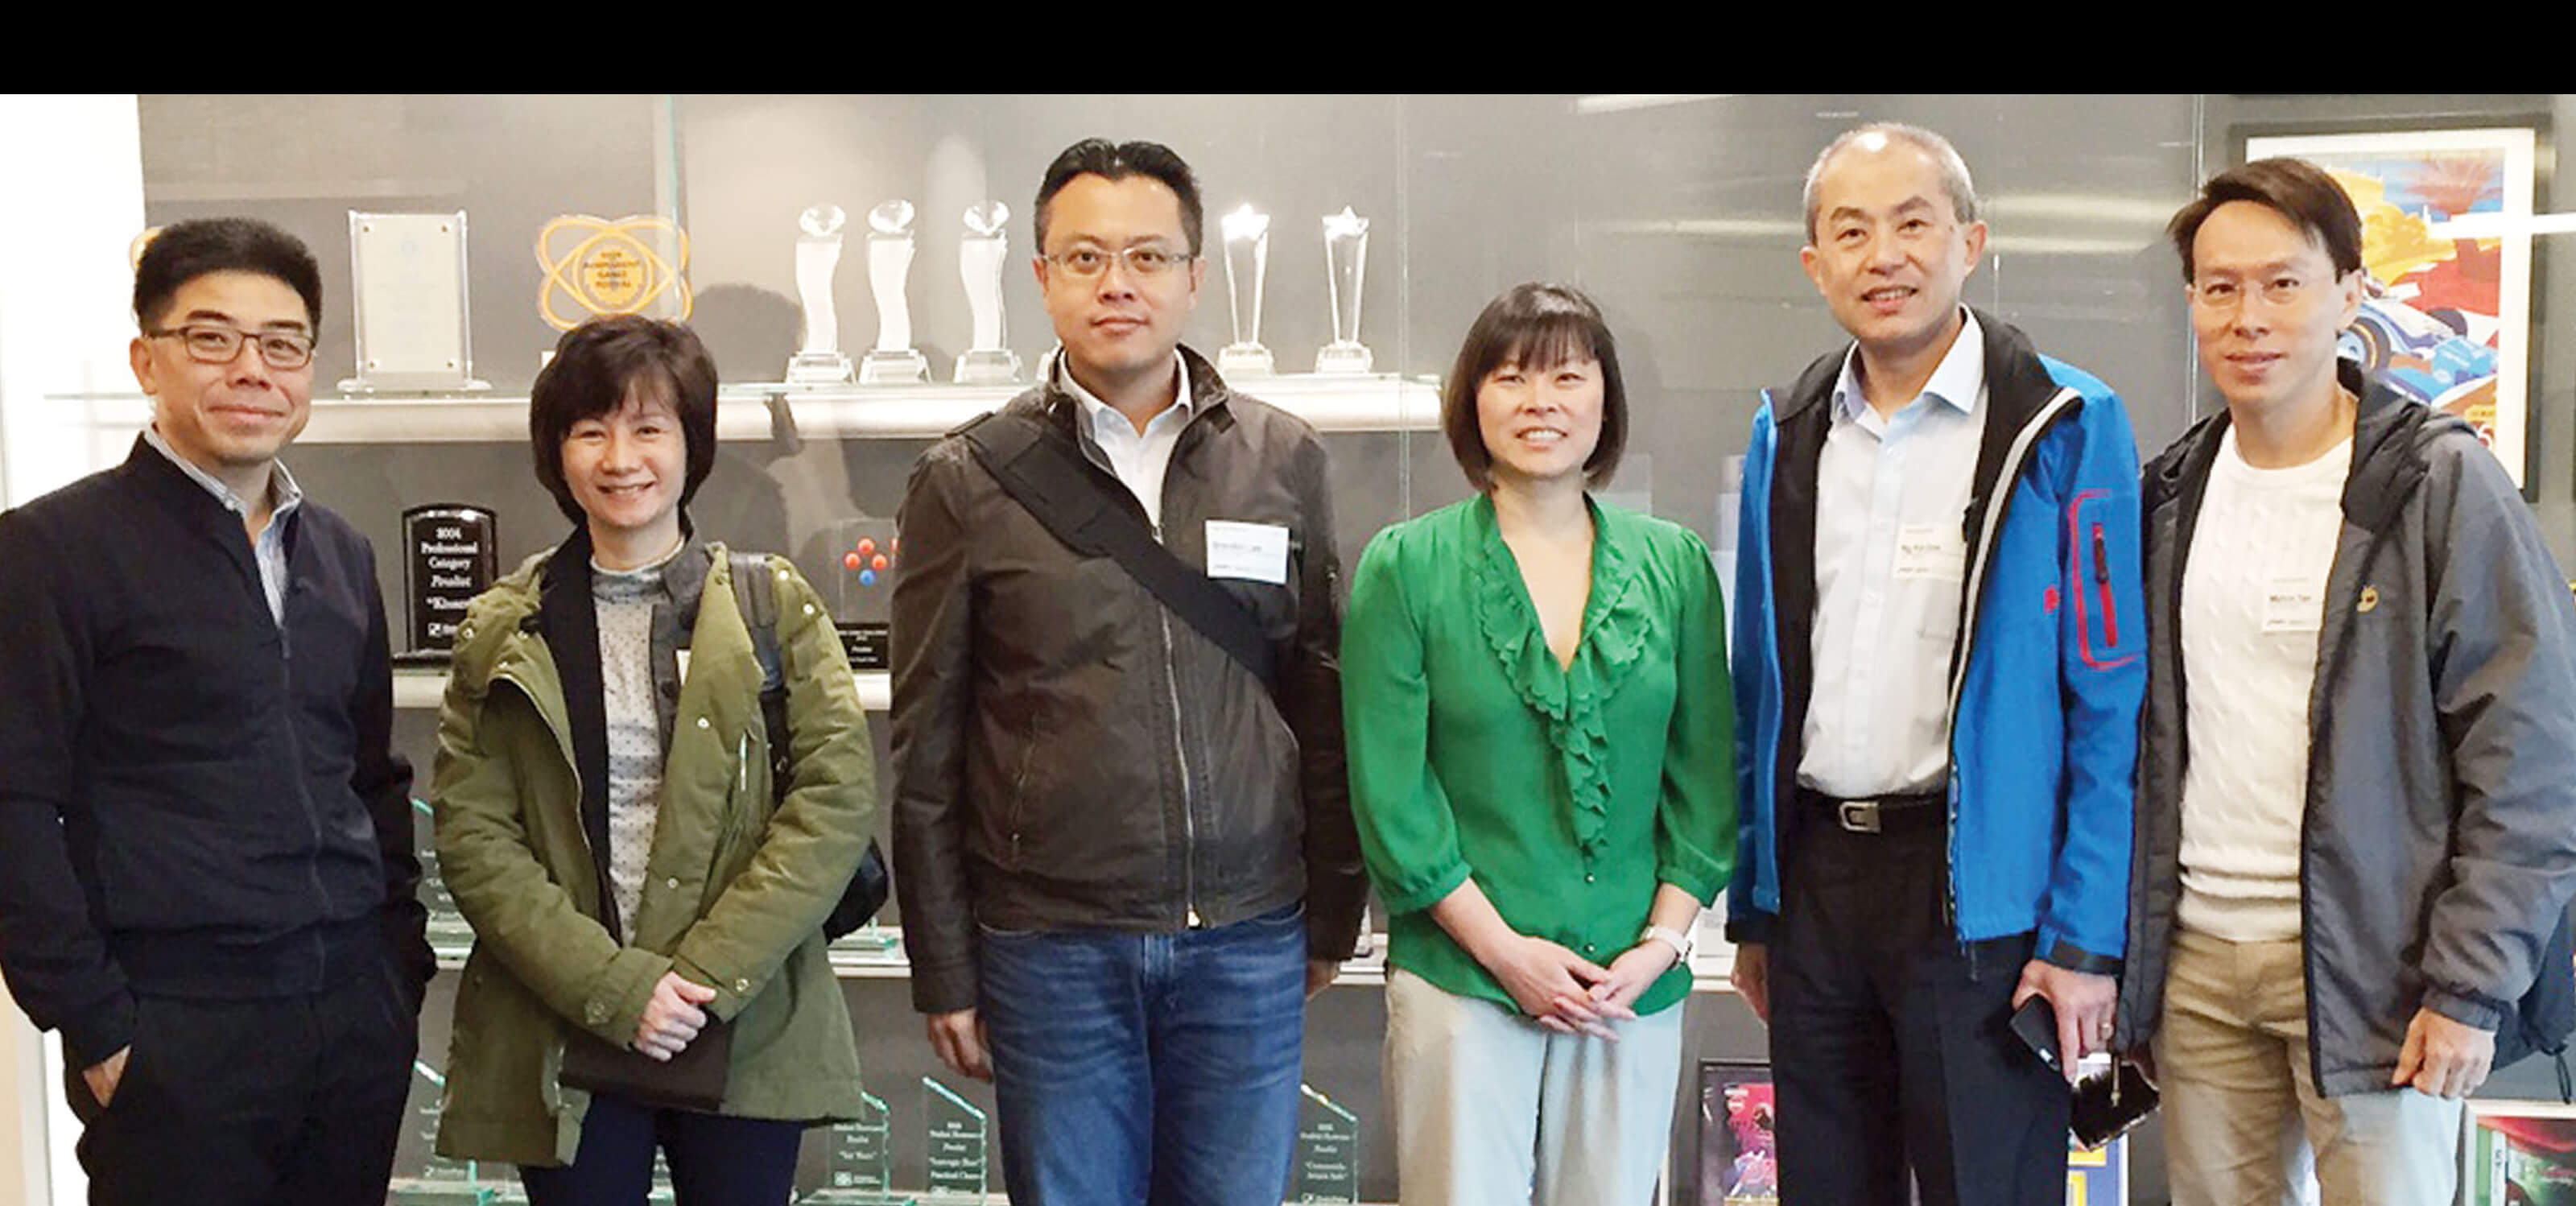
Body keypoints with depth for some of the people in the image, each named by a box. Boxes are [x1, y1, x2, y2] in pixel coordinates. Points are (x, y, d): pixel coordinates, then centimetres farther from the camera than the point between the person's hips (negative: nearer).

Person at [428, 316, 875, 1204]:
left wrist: (708, 976, -13)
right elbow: (472, 838, -2)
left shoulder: (774, 607, 3)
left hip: (748, 1037, 0)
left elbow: (837, 795, -5)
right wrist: (614, 987, -13)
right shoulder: (504, 631, 4)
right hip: (562, 1046, 0)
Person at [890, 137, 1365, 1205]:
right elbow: (926, 753, 2)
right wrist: (945, 975, 2)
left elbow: (1323, 704, 9)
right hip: (1051, 949, -1)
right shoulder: (967, 482, -2)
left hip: (1250, 944, 2)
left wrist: (1333, 918, 9)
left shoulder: (1284, 461, 3)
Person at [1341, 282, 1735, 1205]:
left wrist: (1663, 941, -3)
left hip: (1637, 986, 3)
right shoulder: (1404, 567, -2)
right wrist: (1504, 949, -10)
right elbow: (1388, 791, -5)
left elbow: (1706, 775, 7)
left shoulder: (1676, 566, 6)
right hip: (1461, 979, -2)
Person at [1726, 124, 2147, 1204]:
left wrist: (2085, 940, -12)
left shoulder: (2065, 428, -7)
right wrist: (1752, 907, 11)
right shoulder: (1786, 434, 9)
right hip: (1815, 875, 5)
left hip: (1980, 893, -5)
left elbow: (2111, 702, -9)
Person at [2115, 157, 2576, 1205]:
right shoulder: (2171, 493, 7)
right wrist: (2108, 945, 9)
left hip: (2370, 966, -4)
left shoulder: (2443, 483, -8)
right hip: (2193, 957, 4)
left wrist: (2470, 986, -12)